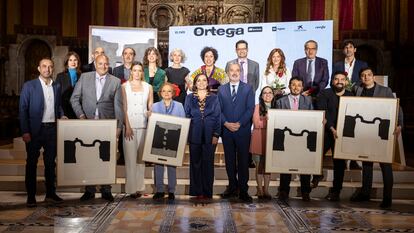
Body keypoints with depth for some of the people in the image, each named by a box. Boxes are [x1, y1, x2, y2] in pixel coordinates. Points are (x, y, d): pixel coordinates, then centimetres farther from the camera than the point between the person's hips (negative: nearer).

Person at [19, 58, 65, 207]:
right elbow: (23, 109, -5)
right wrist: (25, 132, -12)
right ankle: (31, 196, 11)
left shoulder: (57, 87, 10)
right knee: (32, 163, 4)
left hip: (52, 129, 4)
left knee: (50, 162, 10)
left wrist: (62, 116, 0)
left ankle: (50, 194, 20)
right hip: (35, 130, -4)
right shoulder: (29, 86, -2)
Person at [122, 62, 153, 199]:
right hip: (129, 124, -2)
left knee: (141, 156, 3)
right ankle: (131, 188, 0)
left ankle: (139, 186, 10)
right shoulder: (125, 86, 6)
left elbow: (151, 106, 12)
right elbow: (124, 107, 0)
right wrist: (127, 126, -9)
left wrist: (150, 112, -12)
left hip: (143, 125, 2)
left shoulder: (148, 87, 11)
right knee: (130, 156, -4)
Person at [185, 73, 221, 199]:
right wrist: (185, 134, 0)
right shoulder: (189, 98, 8)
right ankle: (197, 191, 13)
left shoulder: (214, 98, 6)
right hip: (194, 135, 1)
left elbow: (217, 117, 2)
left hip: (209, 135, -1)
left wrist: (216, 134, -6)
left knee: (208, 163, 3)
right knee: (195, 163, 5)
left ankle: (207, 191, 11)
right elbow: (186, 116, 8)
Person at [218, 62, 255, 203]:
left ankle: (243, 191, 6)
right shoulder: (221, 89, 9)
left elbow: (250, 109, -4)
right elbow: (219, 109, 4)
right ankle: (232, 187, 20)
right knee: (229, 160, 9)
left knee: (243, 161, 0)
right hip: (226, 131, 2)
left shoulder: (248, 89, 3)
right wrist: (226, 123, -11)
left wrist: (239, 124, -14)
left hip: (243, 130, -2)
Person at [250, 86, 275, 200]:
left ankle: (266, 190, 11)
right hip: (259, 139, -3)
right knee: (259, 165, -1)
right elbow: (256, 123, -8)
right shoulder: (258, 107, 2)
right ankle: (260, 190, 7)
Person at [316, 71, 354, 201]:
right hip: (325, 132, -1)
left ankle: (335, 191, 14)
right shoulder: (324, 94, 3)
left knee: (339, 163, 4)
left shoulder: (352, 97, 9)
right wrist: (332, 129, -19)